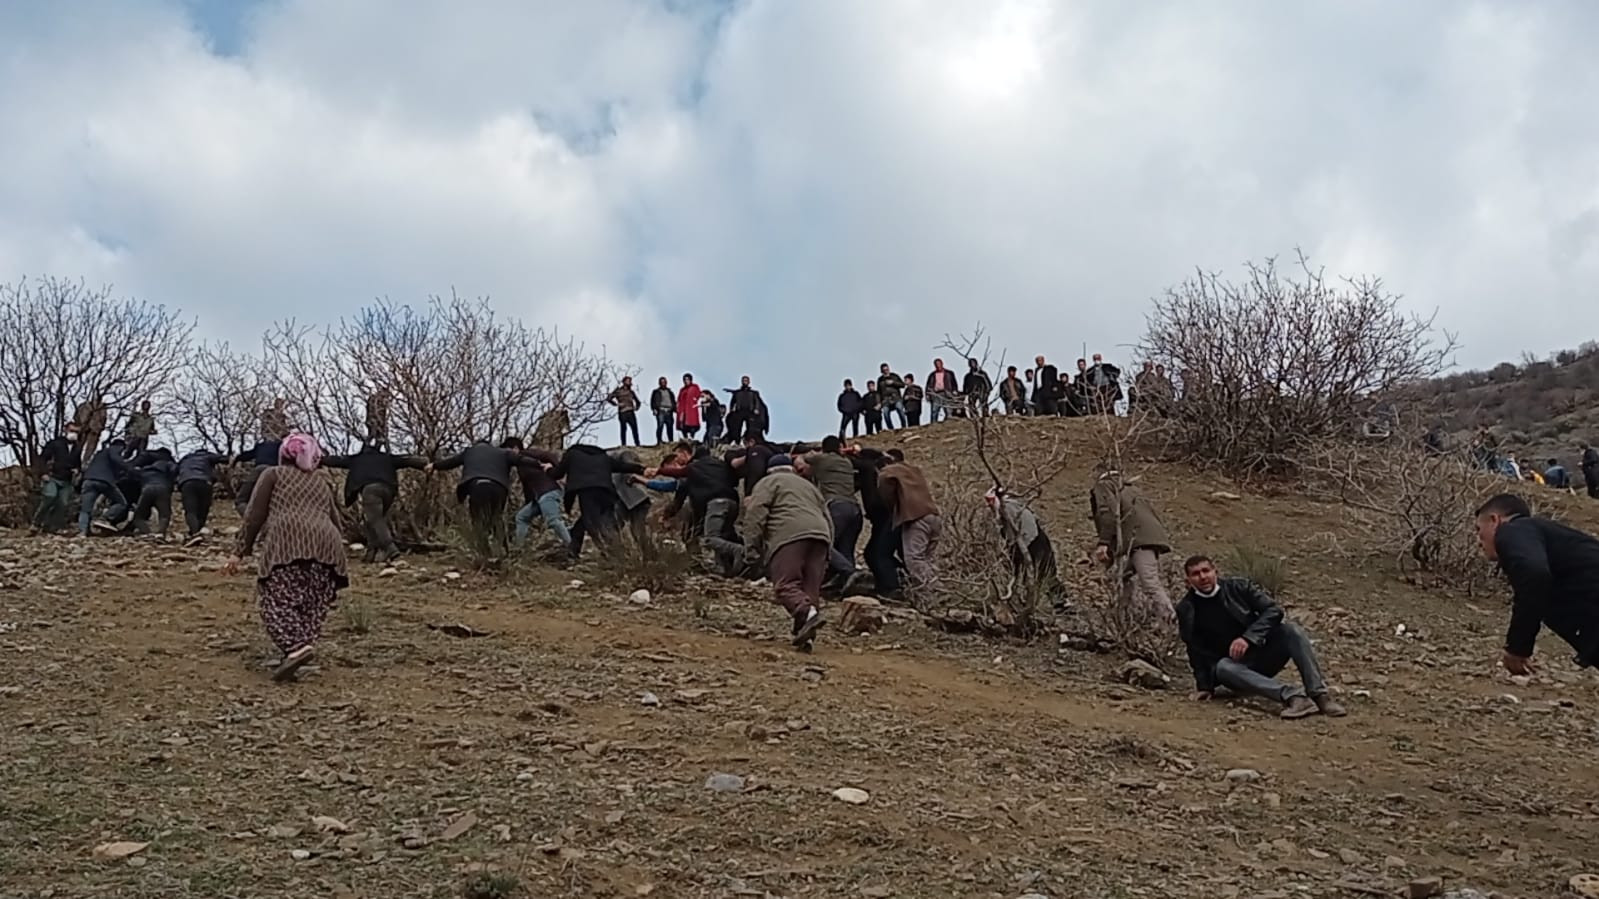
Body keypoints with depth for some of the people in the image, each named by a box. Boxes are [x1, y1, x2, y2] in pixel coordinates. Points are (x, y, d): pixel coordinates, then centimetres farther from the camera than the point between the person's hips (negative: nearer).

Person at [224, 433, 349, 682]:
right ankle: (305, 643, -12)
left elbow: (255, 515, 11)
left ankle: (297, 646, -32)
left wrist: (240, 552, 10)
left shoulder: (273, 474, 23)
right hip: (327, 544, 4)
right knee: (313, 606, 6)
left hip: (288, 541, -4)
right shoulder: (322, 483, 34)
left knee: (277, 601, -10)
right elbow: (335, 521, 27)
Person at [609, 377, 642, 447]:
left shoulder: (631, 391, 19)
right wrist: (617, 404, -9)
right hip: (622, 413, -4)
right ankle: (624, 445, -1)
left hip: (631, 413, 4)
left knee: (635, 428, -4)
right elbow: (608, 399, -2)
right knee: (623, 428, -4)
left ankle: (637, 444, -3)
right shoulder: (618, 391, 4)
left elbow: (637, 401, 31)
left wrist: (636, 407, 11)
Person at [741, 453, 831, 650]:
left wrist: (752, 544, -2)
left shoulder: (769, 482, 18)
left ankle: (808, 613, -38)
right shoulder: (808, 485, 36)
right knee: (810, 588, 4)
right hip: (820, 535, 6)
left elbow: (756, 513, 1)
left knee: (785, 585, -14)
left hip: (789, 535, -6)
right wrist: (827, 548, 30)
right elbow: (827, 518, 30)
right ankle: (805, 636, -6)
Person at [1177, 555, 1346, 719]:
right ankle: (1291, 696, -50)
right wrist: (1204, 686, -6)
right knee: (1223, 667, -35)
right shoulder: (1186, 610, -1)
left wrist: (1248, 638, -22)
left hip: (1262, 655, 2)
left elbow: (1273, 610, -10)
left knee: (1290, 630, -23)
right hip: (1233, 663, -2)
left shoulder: (1239, 587, -1)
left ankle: (1320, 694, -34)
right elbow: (1196, 652, 2)